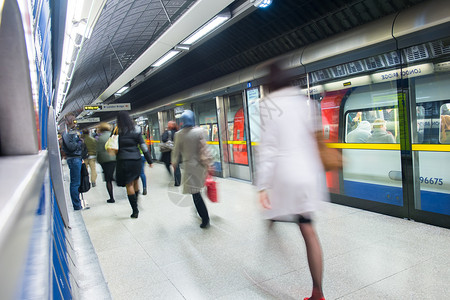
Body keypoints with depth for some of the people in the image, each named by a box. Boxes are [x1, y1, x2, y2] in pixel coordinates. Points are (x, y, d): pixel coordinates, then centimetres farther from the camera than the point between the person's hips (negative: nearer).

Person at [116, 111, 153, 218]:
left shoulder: (117, 131, -5)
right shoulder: (136, 130, 0)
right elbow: (143, 146, 1)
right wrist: (149, 160, 6)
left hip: (124, 160, -2)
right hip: (136, 160, 2)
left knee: (129, 185, 3)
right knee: (135, 181, 20)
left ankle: (135, 210, 5)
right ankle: (136, 203, 25)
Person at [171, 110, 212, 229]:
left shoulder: (179, 135, -5)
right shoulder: (199, 131, -5)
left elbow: (176, 151, 5)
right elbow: (204, 149, -8)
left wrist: (174, 163, 21)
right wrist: (208, 164, -4)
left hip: (189, 167, -2)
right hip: (200, 166, 2)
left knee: (195, 194, 2)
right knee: (197, 192, 17)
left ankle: (205, 219, 4)